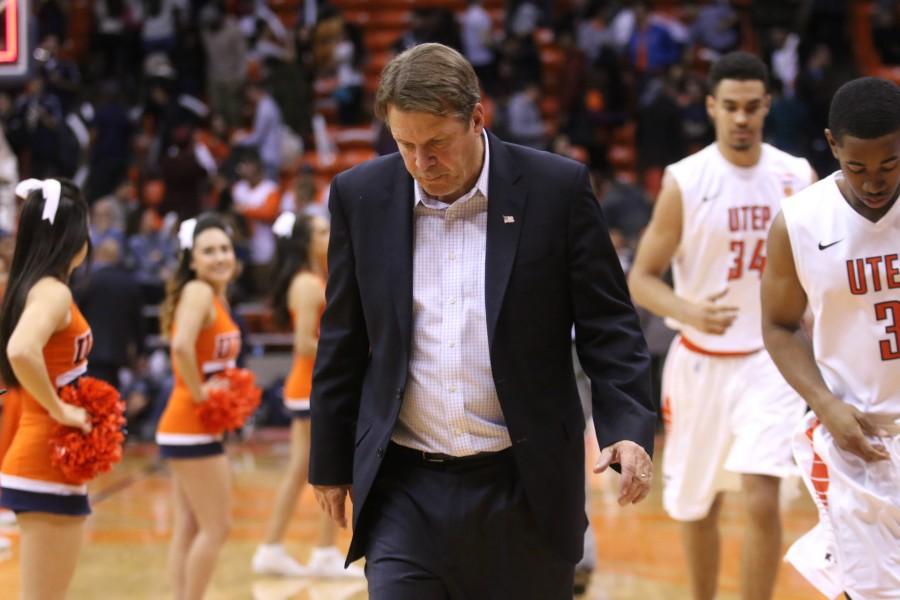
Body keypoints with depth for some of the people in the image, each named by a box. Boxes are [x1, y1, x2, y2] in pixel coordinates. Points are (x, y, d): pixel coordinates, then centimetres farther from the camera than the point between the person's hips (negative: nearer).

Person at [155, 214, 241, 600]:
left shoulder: (215, 294, 11)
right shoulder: (199, 292, -16)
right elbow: (182, 346, -33)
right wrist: (199, 393, -22)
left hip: (190, 428, 9)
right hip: (192, 426, -9)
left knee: (189, 527, 12)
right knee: (216, 526, -4)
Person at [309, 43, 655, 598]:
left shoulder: (557, 189, -4)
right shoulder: (362, 196, 2)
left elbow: (609, 324, -2)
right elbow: (343, 343, 11)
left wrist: (630, 428, -16)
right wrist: (330, 461, 13)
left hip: (523, 489, -1)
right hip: (406, 489, 1)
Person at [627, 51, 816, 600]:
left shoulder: (797, 177, -2)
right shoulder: (684, 182, -9)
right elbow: (641, 279, -8)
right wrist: (689, 311, -27)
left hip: (770, 357, 0)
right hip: (700, 361, 0)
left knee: (762, 499, -16)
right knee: (697, 505, 14)